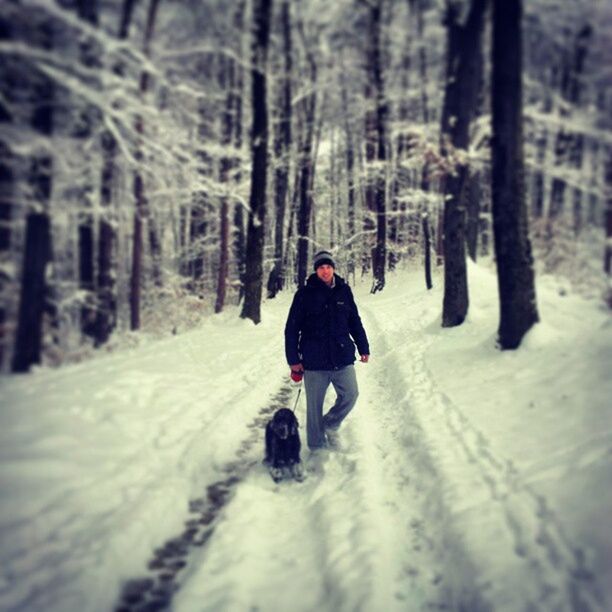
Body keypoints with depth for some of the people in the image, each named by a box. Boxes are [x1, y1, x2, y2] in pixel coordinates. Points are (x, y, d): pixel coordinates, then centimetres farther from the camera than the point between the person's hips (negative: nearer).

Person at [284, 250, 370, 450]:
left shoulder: (344, 291, 5)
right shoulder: (305, 294, -5)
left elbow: (355, 322, 14)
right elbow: (292, 328, -2)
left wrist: (363, 348, 13)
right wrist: (293, 359, -5)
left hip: (343, 358, 3)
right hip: (314, 361, -3)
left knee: (350, 395, 0)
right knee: (314, 405, 5)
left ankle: (330, 425, 26)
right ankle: (317, 446, 20)